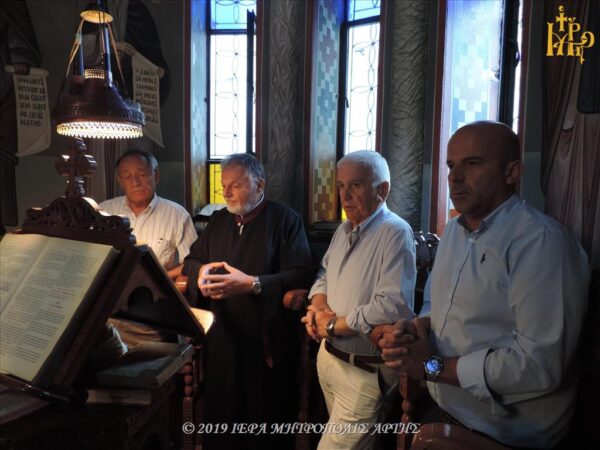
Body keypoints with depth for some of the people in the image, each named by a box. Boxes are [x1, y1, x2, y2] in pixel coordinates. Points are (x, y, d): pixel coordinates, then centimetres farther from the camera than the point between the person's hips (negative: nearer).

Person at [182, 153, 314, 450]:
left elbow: (303, 274, -17)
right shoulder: (218, 220, 12)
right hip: (222, 336, 5)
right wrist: (201, 272, -7)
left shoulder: (285, 220, -8)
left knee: (267, 419, 9)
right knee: (219, 415, 16)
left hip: (267, 341, -5)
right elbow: (192, 260, 17)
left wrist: (252, 284, -26)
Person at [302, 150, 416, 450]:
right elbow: (323, 275, 15)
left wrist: (334, 324, -17)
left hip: (363, 370, -7)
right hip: (327, 355, 8)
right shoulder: (343, 230, 9)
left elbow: (393, 307, -28)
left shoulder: (395, 233, -19)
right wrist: (319, 305, -7)